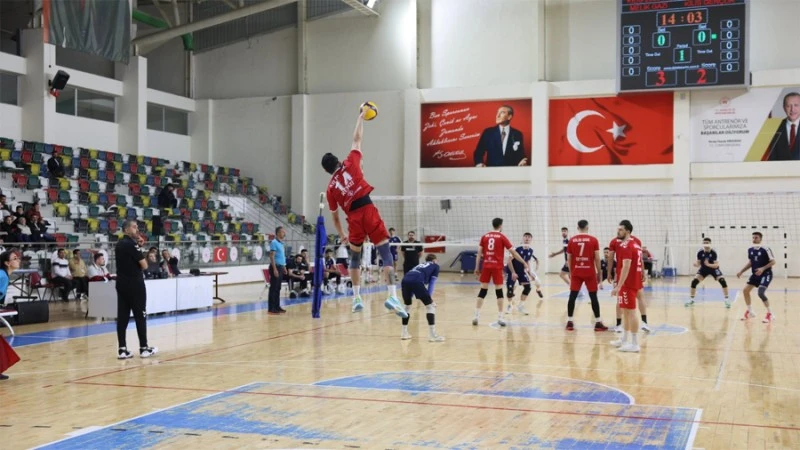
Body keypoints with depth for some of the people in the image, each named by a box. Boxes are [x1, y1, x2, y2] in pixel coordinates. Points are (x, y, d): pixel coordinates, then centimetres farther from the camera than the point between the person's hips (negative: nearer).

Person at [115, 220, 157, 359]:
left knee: (122, 316, 4)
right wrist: (142, 256, 3)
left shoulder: (119, 244, 14)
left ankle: (122, 350, 2)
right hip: (134, 284, -8)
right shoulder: (131, 244, -14)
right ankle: (144, 348, 5)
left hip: (122, 283, 8)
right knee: (140, 316, 0)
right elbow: (144, 265, -16)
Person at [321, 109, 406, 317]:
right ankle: (392, 296, -21)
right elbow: (357, 138, 17)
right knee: (386, 254, -6)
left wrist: (342, 235, 33)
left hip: (353, 218, 2)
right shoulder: (350, 164, 10)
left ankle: (356, 298, 22)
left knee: (355, 257, 22)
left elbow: (335, 216, 21)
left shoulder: (331, 188, 15)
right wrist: (361, 117, 29)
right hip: (368, 210, -2)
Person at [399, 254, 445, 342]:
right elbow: (432, 283, 15)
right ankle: (432, 335, 1)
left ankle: (404, 333, 27)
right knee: (430, 305, 7)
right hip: (416, 281, -5)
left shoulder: (420, 265, 40)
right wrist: (429, 297, 10)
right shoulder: (435, 266, 27)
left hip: (405, 280, 5)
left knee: (407, 305, 26)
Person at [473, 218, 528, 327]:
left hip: (486, 266, 3)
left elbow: (479, 252, 6)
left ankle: (476, 316, 4)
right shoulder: (502, 237, -1)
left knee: (483, 291, 8)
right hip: (497, 266, -3)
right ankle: (500, 317, 2)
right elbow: (513, 252, -1)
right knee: (499, 291, 3)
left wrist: (477, 267, 12)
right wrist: (524, 263, 5)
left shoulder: (485, 236, 8)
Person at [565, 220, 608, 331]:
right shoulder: (593, 240, -3)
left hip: (576, 273, 2)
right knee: (593, 297, 4)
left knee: (572, 296, 6)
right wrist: (599, 272, 5)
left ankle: (569, 322, 6)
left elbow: (569, 259, 6)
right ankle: (598, 323, 4)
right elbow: (597, 258, -4)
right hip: (590, 273, -2)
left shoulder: (572, 240, 3)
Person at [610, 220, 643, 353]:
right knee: (627, 312, 17)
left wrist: (618, 286, -25)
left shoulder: (625, 246, -16)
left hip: (628, 283, -10)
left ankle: (634, 344, -3)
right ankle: (625, 339, 26)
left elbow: (626, 267, -24)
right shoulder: (636, 244, 15)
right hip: (634, 282, 10)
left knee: (631, 312, -6)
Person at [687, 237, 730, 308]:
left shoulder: (713, 252, -26)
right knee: (694, 281, -14)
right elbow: (698, 264, -10)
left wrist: (708, 264, -44)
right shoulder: (700, 252, -18)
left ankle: (726, 300, -10)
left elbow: (716, 265, -26)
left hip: (713, 268, -2)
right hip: (703, 269, 2)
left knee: (722, 281, -23)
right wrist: (695, 264, -34)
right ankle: (691, 300, 3)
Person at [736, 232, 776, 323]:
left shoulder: (766, 249, -17)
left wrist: (763, 268, -27)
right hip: (755, 274, 7)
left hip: (766, 274, -7)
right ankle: (750, 312, 23)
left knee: (761, 293, -22)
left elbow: (773, 262, -14)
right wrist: (741, 271, 10)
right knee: (745, 290, 4)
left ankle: (770, 314, -6)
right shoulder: (750, 250, 3)